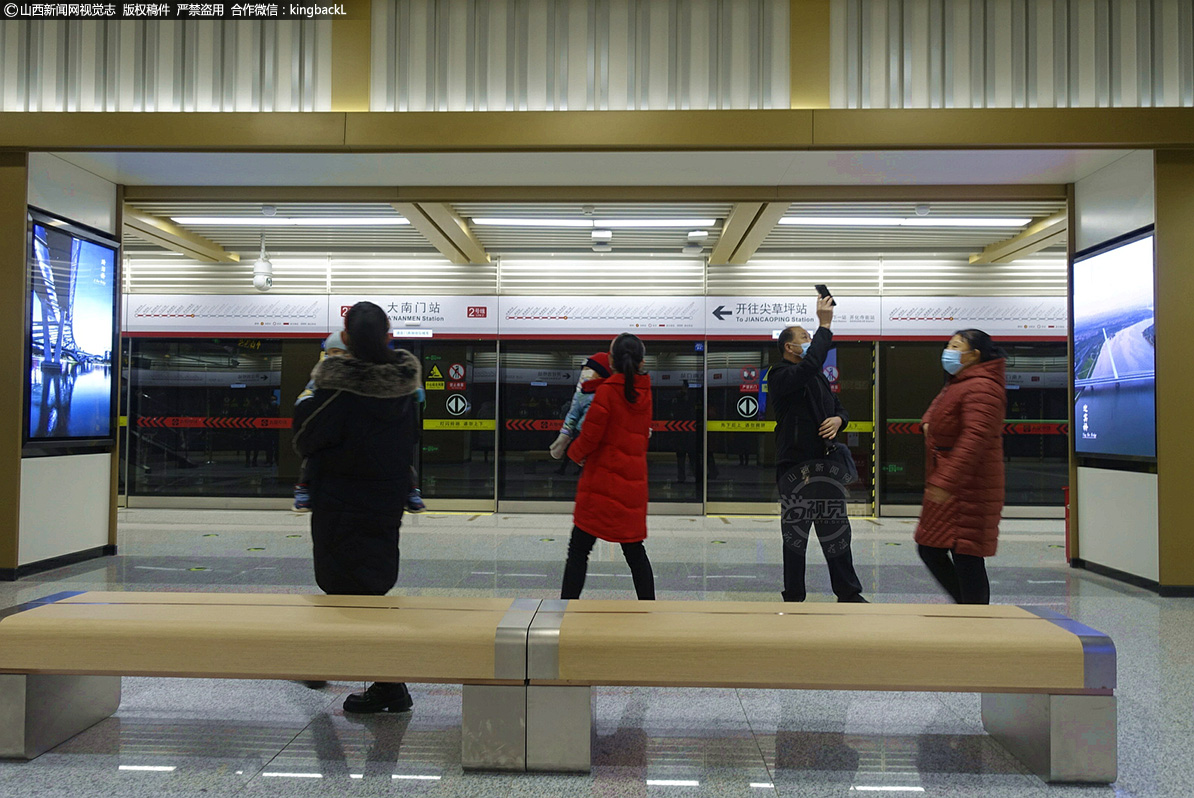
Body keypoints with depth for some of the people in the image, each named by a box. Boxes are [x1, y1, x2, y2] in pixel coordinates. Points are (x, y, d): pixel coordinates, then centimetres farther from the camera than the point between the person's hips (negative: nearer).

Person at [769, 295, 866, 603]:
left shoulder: (819, 378, 19)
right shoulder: (781, 376, -8)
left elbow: (839, 407, 21)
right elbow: (810, 363, -27)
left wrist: (838, 420, -2)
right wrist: (824, 326, -20)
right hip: (795, 466, -7)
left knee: (837, 531, 12)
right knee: (795, 534, 5)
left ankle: (848, 592, 23)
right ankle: (793, 597, 16)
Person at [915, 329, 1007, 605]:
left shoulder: (981, 388, -16)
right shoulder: (957, 384, 18)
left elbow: (975, 438, -27)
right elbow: (937, 407, 37)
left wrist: (946, 481, -33)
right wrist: (928, 422, 11)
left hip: (968, 491, -11)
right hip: (947, 490, 11)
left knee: (966, 557, -7)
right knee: (929, 549, 13)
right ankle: (969, 606, 24)